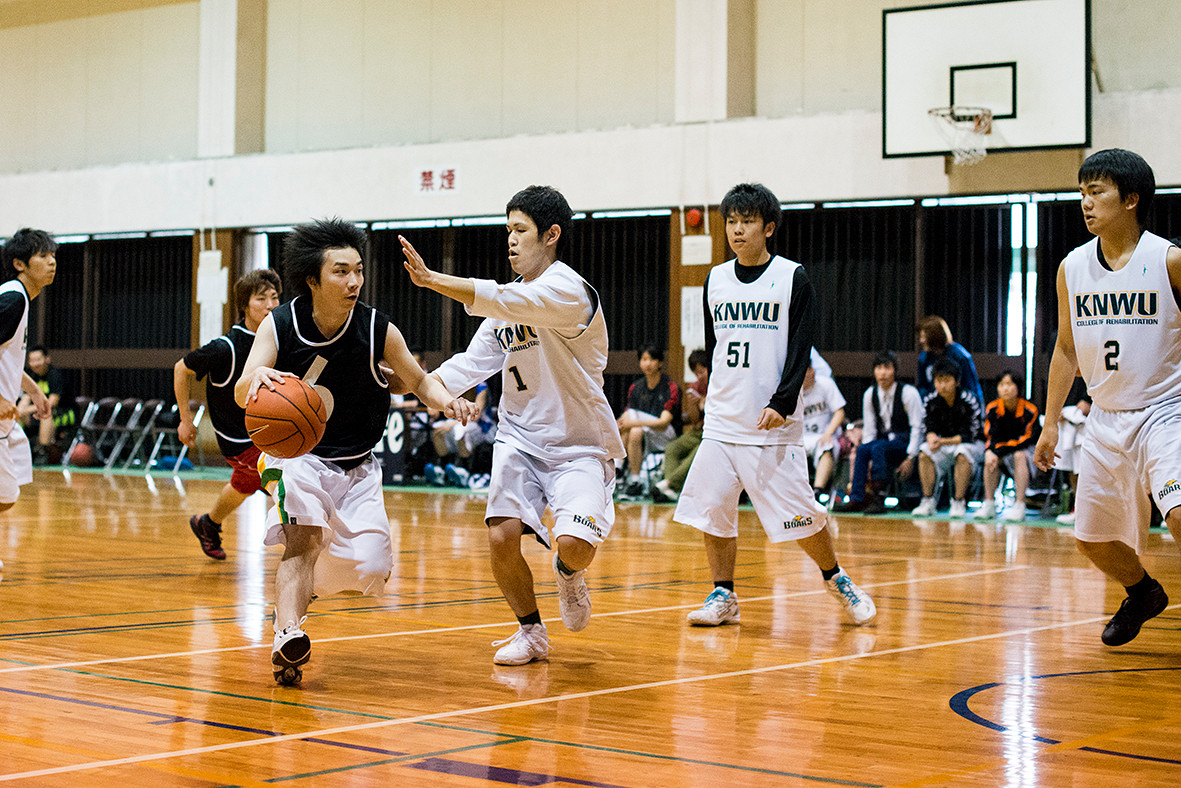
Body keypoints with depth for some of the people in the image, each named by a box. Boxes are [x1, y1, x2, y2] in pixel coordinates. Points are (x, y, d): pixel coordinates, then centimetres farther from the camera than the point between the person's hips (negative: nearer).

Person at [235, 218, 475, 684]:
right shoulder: (278, 326, -12)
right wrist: (257, 379, -46)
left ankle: (304, 585, 23)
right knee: (303, 539, -30)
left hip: (356, 467, 2)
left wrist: (445, 399, -19)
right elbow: (242, 394, -22)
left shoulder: (379, 331, -12)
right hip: (295, 456, -2)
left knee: (370, 571, -7)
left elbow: (418, 381, 4)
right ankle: (287, 635, -33)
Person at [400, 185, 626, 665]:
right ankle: (530, 633, 12)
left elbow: (503, 300, -34)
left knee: (574, 544, -24)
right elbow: (473, 363, 6)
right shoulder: (512, 300, 9)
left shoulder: (568, 291, -17)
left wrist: (430, 280, -38)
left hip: (580, 444, -6)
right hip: (520, 438, 6)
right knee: (501, 538, -12)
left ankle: (569, 574, 15)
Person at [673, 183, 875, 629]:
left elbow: (800, 349, -9)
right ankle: (723, 596, 14)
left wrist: (782, 402, -20)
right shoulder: (716, 281, 10)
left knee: (799, 516, -2)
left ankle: (836, 579, 22)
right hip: (721, 421, 4)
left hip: (773, 425, -4)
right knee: (712, 512, -1)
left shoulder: (792, 278, -4)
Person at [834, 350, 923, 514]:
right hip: (883, 439, 5)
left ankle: (879, 499, -34)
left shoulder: (908, 393, -9)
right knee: (862, 450, -26)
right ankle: (856, 499, -28)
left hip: (905, 444, -5)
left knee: (878, 447, -33)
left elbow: (917, 427, -9)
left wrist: (910, 458, -16)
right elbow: (869, 430, 5)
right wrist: (870, 461, -5)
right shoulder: (870, 394, 5)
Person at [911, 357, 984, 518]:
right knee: (924, 452, -24)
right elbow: (929, 429, -8)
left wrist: (944, 442, -36)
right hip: (944, 445, 4)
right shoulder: (930, 401, -7)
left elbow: (969, 435, -22)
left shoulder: (968, 400, -21)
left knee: (962, 453, -37)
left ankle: (959, 502, -29)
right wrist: (932, 439, -34)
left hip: (973, 444, -4)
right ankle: (928, 501, -21)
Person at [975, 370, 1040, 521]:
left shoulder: (1030, 409, -16)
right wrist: (989, 451, -35)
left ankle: (1020, 506, -38)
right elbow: (989, 436, -10)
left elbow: (1027, 439, -19)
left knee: (1019, 455, -35)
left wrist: (999, 450, -29)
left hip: (1026, 451, -3)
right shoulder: (992, 408, -7)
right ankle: (989, 504, -26)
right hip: (1004, 454, 3)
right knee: (989, 456, -27)